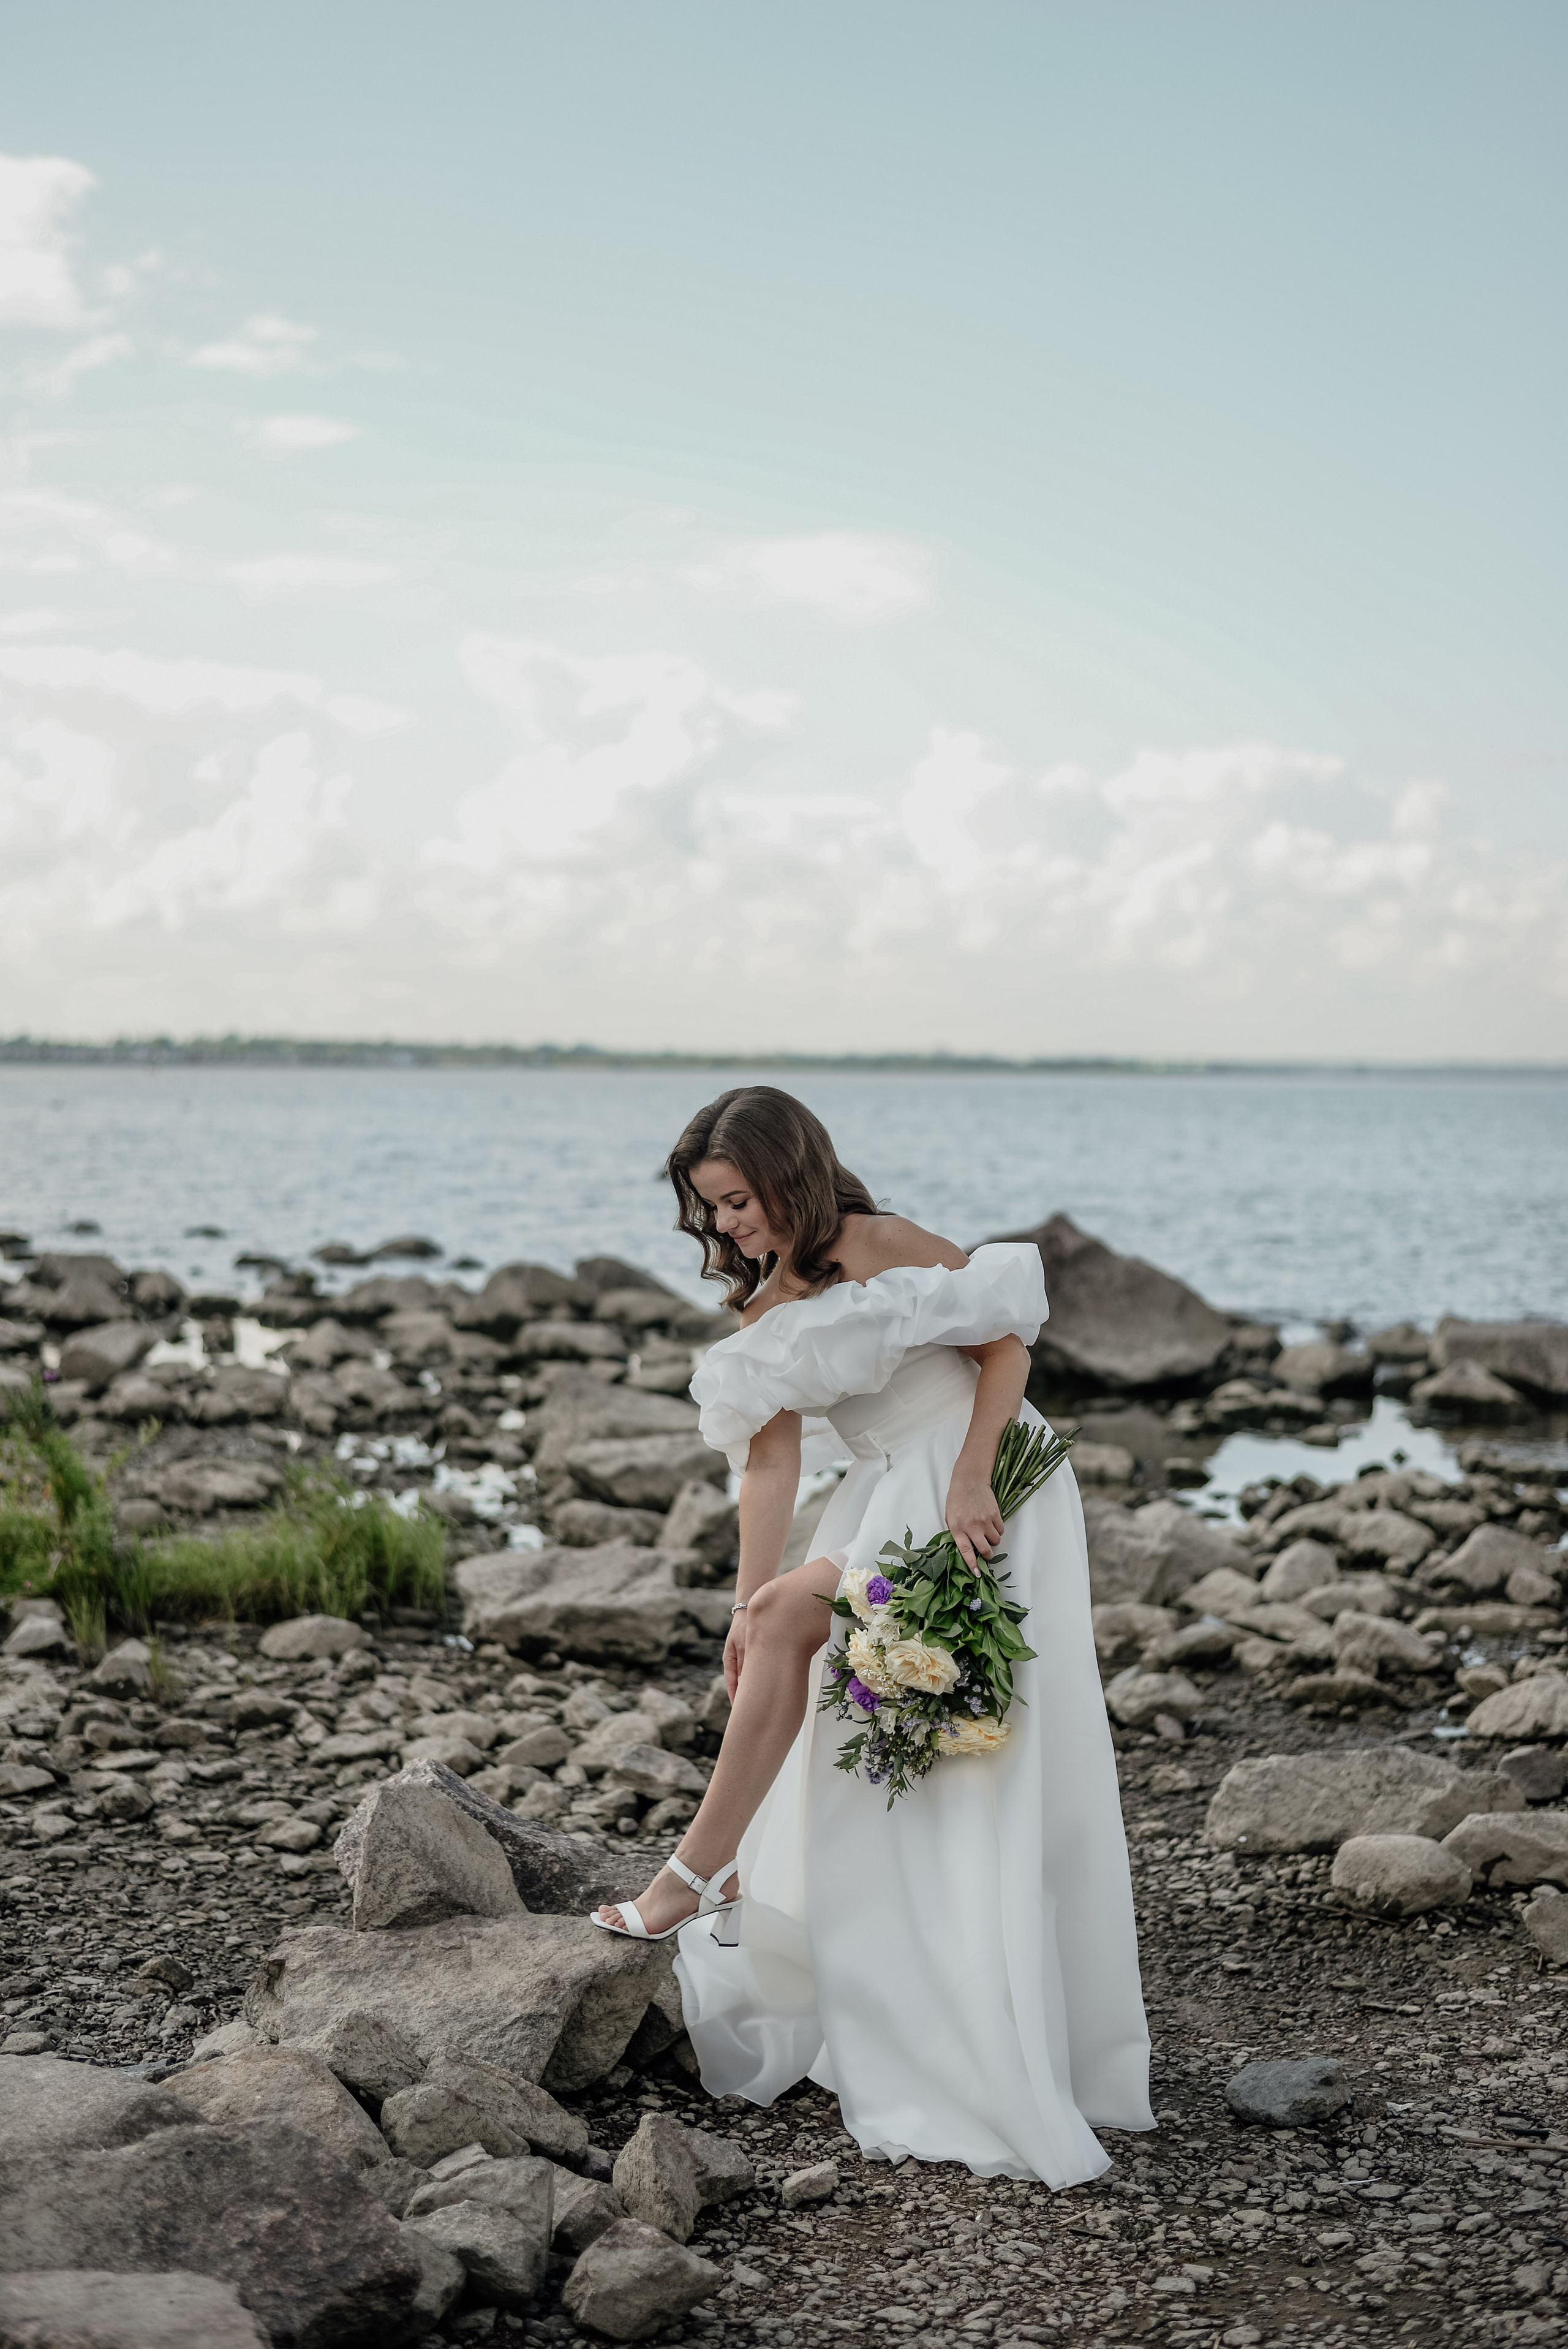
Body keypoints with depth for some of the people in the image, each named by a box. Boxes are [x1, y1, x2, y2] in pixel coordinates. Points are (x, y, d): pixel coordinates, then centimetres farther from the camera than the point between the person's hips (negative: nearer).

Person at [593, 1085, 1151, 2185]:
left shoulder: (881, 1247, -9)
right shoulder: (769, 1312, 12)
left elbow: (1007, 1341, -12)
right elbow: (773, 1462, 6)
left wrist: (969, 1482, -21)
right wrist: (747, 1615, -2)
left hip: (986, 1495, -8)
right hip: (892, 1505, 8)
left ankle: (702, 1871, -10)